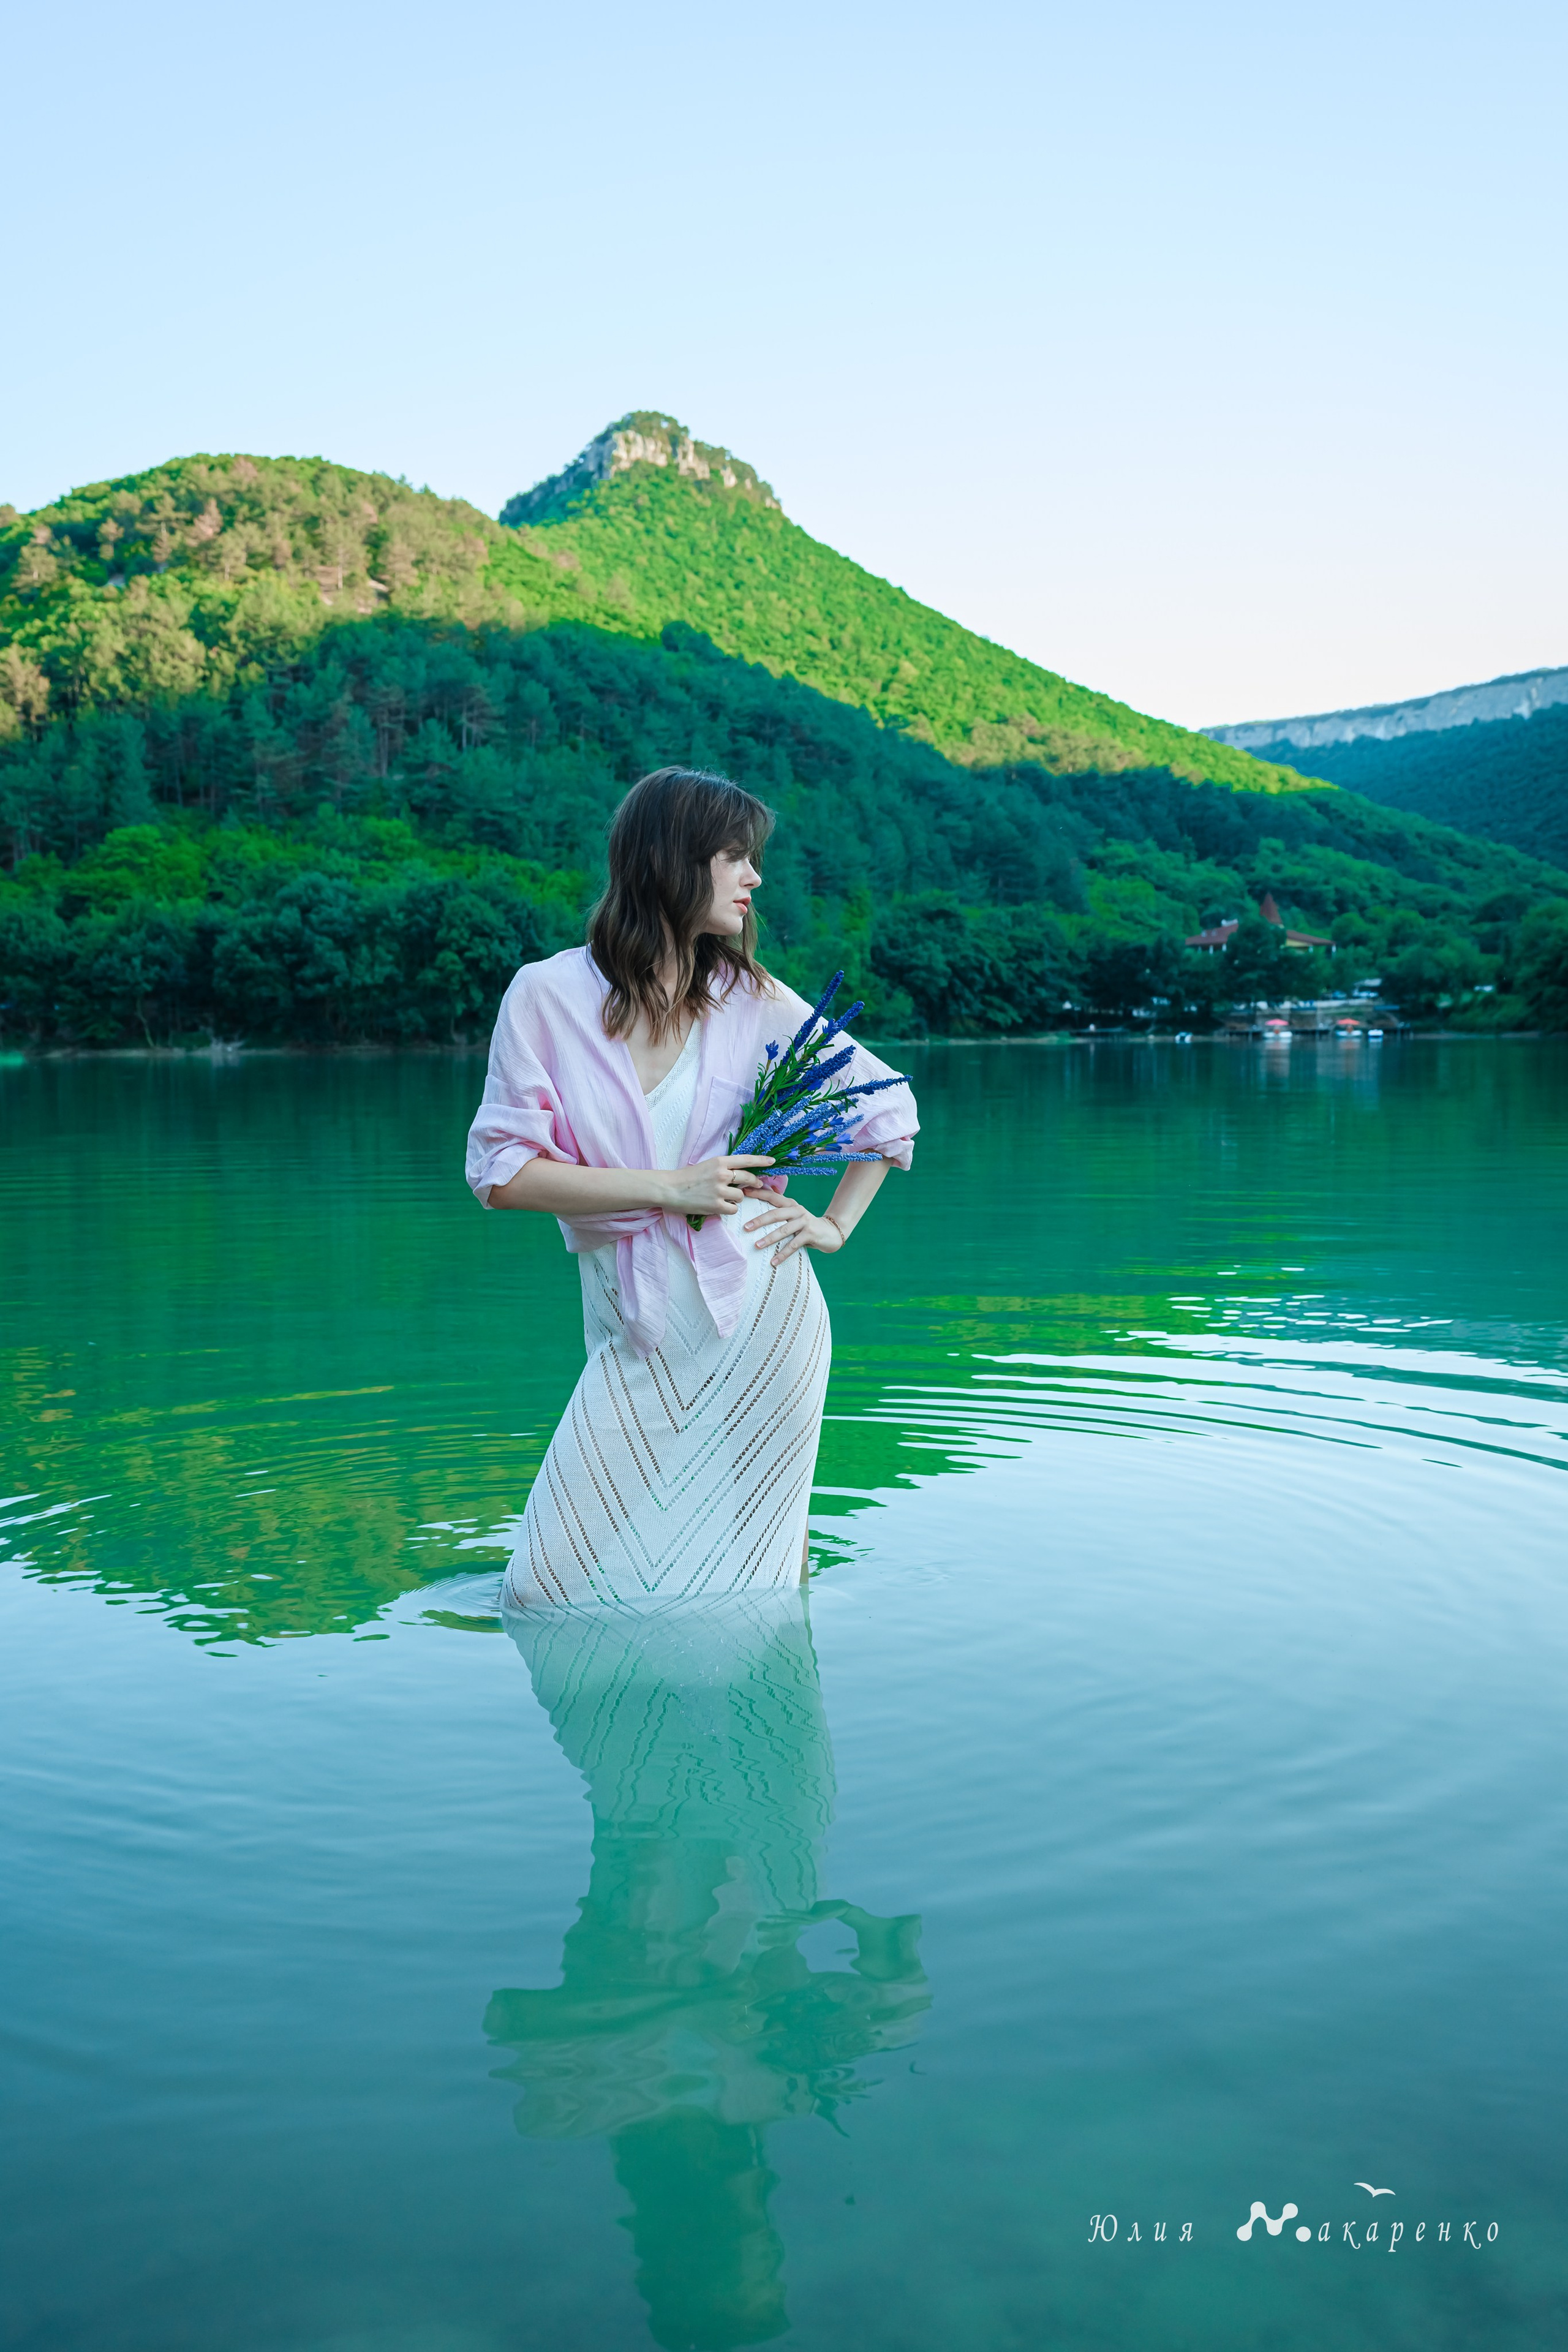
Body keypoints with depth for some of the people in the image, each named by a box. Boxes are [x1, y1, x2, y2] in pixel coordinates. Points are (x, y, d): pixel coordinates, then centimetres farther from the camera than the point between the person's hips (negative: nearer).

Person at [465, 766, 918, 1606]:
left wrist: (836, 1225, 7)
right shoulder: (548, 994, -3)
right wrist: (666, 1189, -13)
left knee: (732, 1592, 5)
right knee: (556, 1593, 2)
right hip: (639, 1335, 0)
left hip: (758, 1315, 1)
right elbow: (501, 1171, -9)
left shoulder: (754, 1001, 2)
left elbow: (890, 1106, 14)